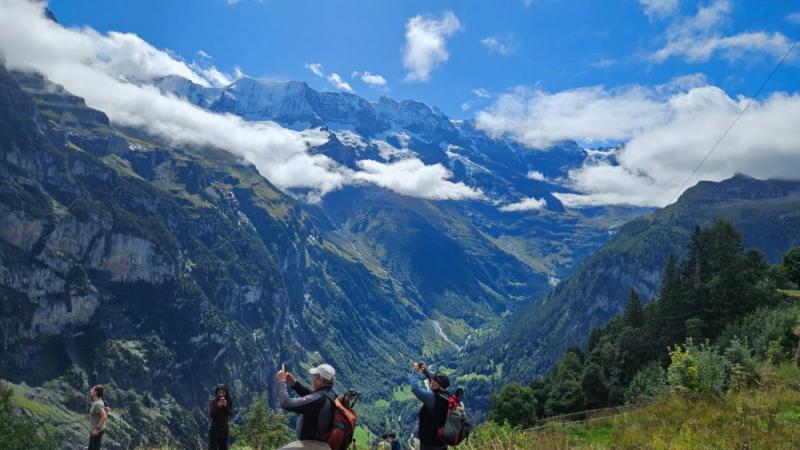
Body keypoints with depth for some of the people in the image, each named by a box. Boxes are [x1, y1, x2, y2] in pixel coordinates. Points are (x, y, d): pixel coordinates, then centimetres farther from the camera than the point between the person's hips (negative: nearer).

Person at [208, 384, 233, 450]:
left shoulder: (228, 401, -1)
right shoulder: (212, 401, -10)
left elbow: (231, 414, -4)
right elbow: (210, 415, -14)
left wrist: (226, 406, -17)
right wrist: (218, 406, -23)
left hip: (224, 428, 3)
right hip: (214, 428, -3)